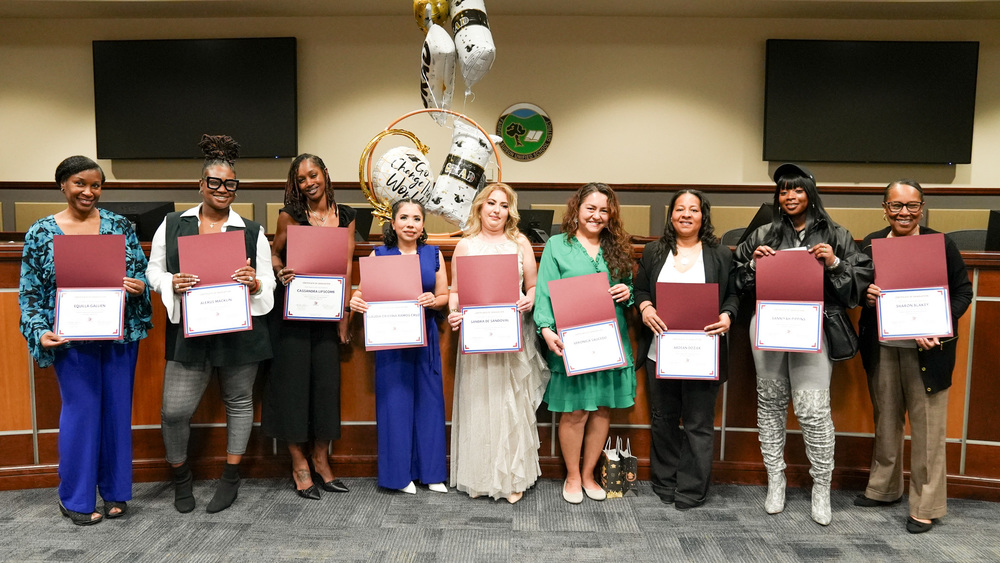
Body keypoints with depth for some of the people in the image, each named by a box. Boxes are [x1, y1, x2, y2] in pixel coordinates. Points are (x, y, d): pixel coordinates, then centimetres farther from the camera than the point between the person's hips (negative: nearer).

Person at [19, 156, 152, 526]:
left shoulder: (121, 226, 3)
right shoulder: (41, 232, 1)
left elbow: (143, 274, 7)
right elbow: (29, 291, 2)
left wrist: (139, 287, -15)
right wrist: (40, 332, -10)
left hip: (121, 335, 2)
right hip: (72, 339, -2)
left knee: (117, 409, 9)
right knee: (81, 412, 3)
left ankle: (115, 491, 25)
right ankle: (75, 498, 21)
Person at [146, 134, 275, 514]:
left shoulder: (252, 232, 5)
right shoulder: (172, 225, 8)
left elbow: (268, 282, 5)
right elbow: (153, 271, 10)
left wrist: (254, 283, -17)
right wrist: (171, 283, -12)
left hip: (239, 330, 0)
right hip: (189, 330, 0)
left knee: (239, 401, 11)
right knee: (174, 411, -1)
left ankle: (231, 478, 28)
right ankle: (181, 476, 26)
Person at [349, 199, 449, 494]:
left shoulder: (433, 254, 7)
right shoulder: (379, 254, 3)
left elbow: (444, 297, 7)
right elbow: (364, 291, 2)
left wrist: (433, 301, -14)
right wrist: (355, 301, -19)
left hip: (425, 336, 2)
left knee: (428, 399, 5)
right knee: (394, 400, 2)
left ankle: (431, 471, 18)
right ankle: (400, 472, 16)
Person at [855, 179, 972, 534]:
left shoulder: (941, 245, -3)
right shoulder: (871, 244, 5)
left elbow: (962, 291, -2)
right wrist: (864, 294, -13)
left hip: (925, 350, -3)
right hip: (881, 348, 3)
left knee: (926, 428, 3)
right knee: (885, 420, 16)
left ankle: (926, 506, 17)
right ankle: (883, 489, 32)